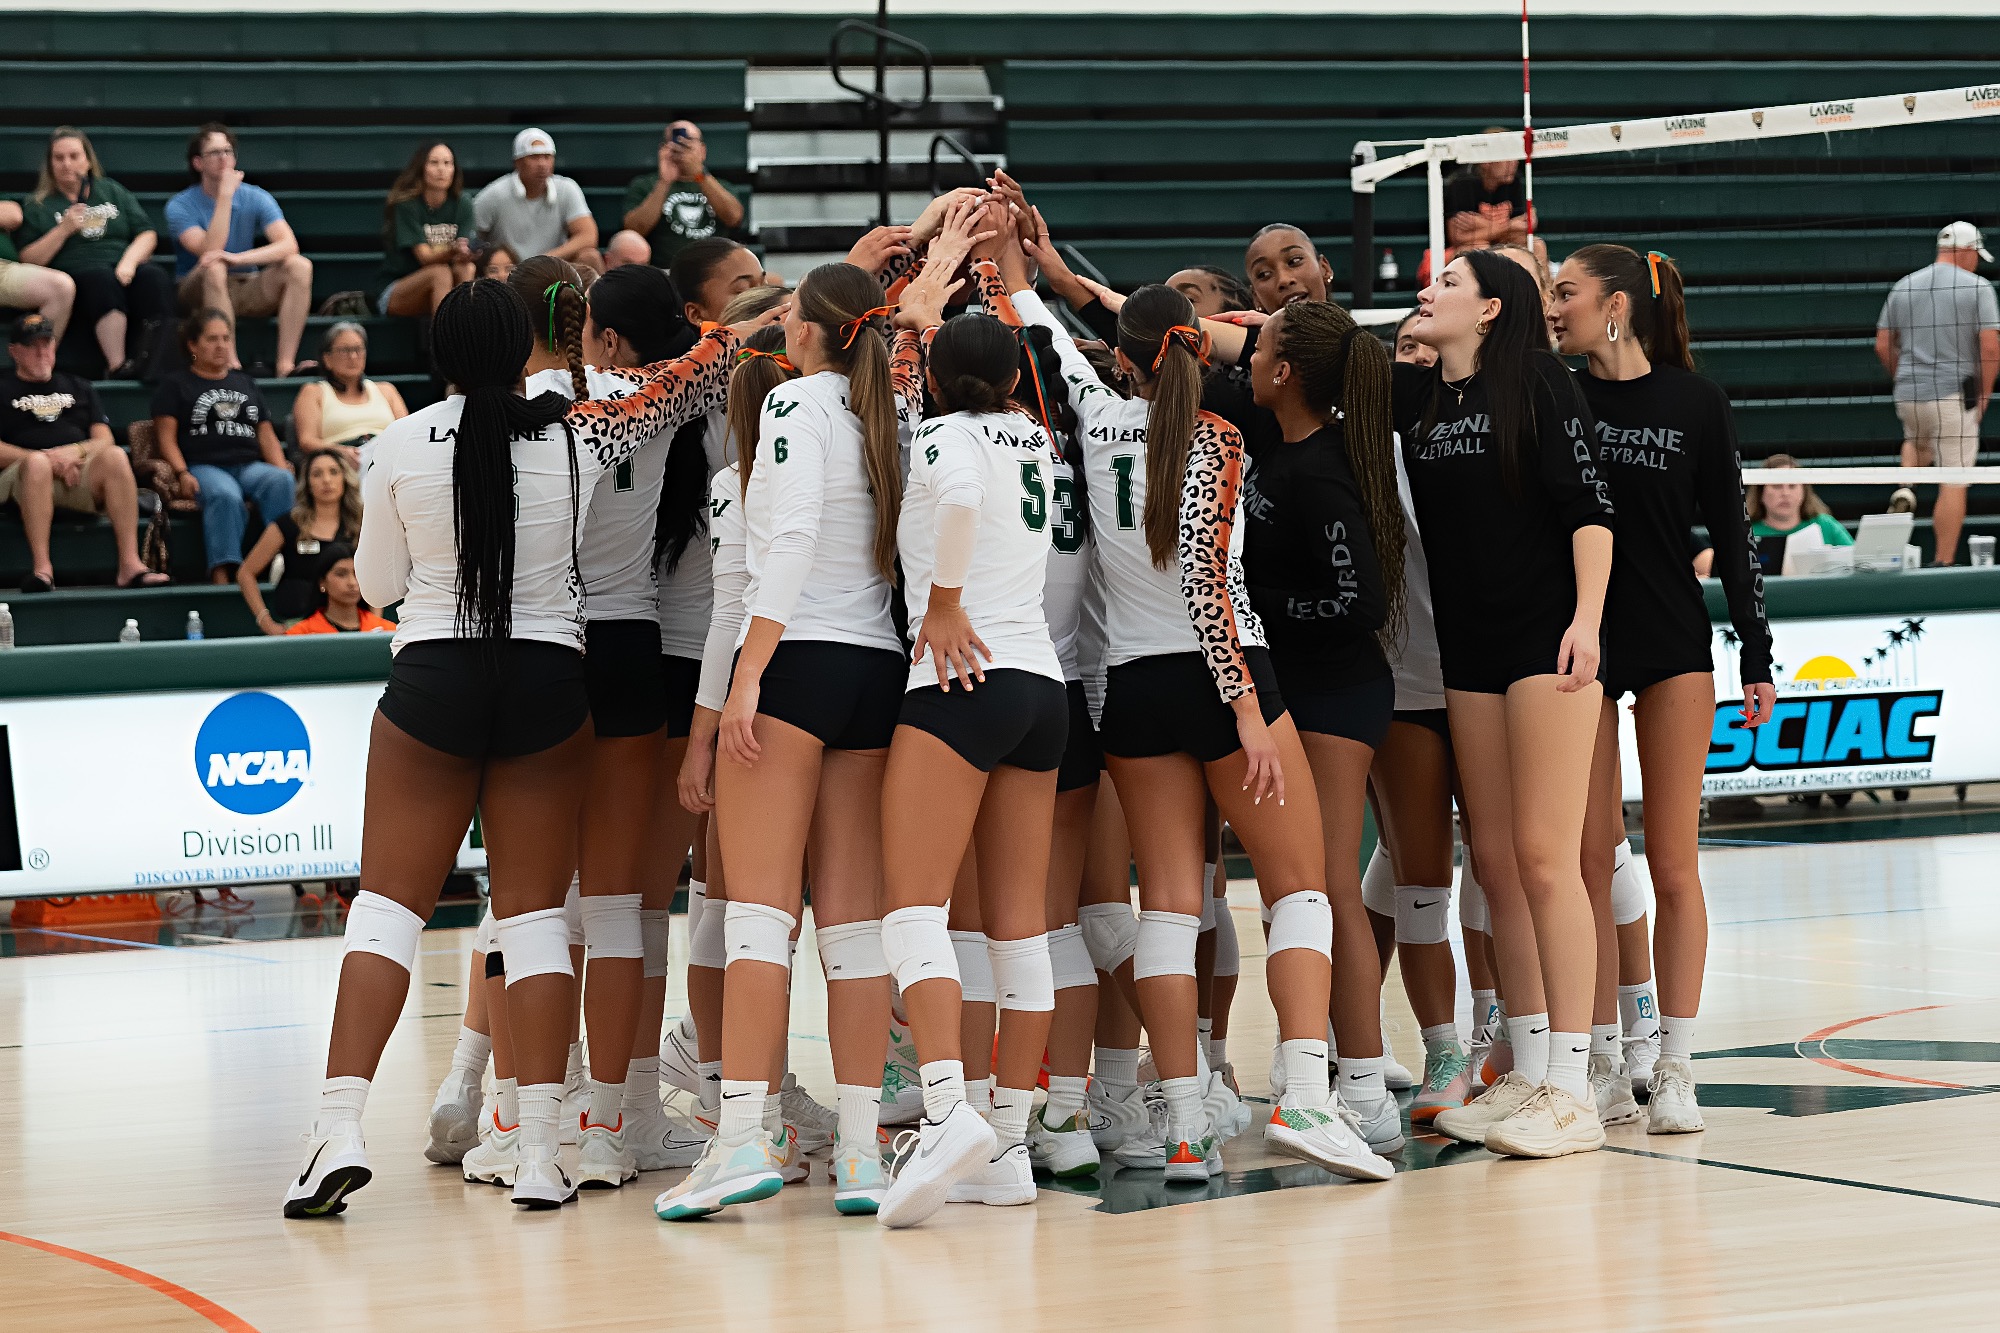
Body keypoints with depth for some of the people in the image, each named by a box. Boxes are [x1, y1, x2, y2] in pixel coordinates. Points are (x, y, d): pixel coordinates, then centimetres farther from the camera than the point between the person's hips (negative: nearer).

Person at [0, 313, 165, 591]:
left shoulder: (78, 387, 28)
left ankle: (130, 564, -39)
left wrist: (75, 451, -7)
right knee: (37, 462, -39)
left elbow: (104, 440, 16)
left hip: (80, 479, 3)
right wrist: (49, 461, -11)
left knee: (115, 456, -28)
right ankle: (41, 569, -45)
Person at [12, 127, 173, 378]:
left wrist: (128, 262, -7)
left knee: (153, 275, -32)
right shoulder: (37, 205, 16)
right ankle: (117, 366, -44)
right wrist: (63, 230, -7)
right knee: (102, 278, -37)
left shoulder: (112, 191, 23)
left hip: (124, 271, 2)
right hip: (75, 276, -2)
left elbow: (148, 234, 13)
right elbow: (28, 261, 5)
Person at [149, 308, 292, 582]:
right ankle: (222, 574, -52)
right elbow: (166, 437, 6)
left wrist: (282, 469, 5)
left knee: (281, 482, -33)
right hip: (204, 466, -4)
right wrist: (182, 474, -12)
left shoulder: (246, 384, 30)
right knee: (225, 494, -41)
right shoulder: (175, 385, 17)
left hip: (250, 466, 4)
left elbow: (266, 435, 24)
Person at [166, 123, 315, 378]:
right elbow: (209, 252, -23)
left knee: (299, 266, -21)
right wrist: (225, 195, -23)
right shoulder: (180, 206, -7)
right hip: (200, 291, -3)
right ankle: (231, 364, -38)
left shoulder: (255, 198, 1)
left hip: (247, 290, 3)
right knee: (214, 268, -36)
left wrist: (239, 259, -32)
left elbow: (288, 244, -15)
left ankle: (286, 364, -31)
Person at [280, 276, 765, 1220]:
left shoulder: (403, 445, -4)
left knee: (390, 901, 4)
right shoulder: (577, 435, -4)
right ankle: (538, 1151, 2)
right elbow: (693, 377, 9)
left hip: (431, 680, -1)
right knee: (535, 912, 6)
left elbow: (377, 584, 8)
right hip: (547, 684, 1)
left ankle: (340, 1129, -8)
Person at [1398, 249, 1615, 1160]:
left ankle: (1571, 1091, -7)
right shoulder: (1416, 397, 13)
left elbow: (1589, 505, -10)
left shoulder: (1538, 384, -4)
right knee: (1495, 862, 6)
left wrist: (1585, 621, -19)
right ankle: (1528, 1075, 12)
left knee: (1545, 861, -9)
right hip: (1469, 655, 6)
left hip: (1546, 642, -6)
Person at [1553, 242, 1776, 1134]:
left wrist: (1757, 656, 1)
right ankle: (1602, 1067, 9)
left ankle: (1674, 1069, 5)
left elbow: (1729, 533, 2)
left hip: (1673, 649, -1)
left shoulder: (1694, 403, -1)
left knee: (1673, 864, 0)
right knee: (1588, 860, 2)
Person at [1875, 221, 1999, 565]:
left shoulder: (1903, 287, 8)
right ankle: (1943, 562, -4)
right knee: (1954, 483, 0)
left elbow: (1882, 347, 9)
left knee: (1918, 440, 35)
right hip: (1954, 395, -5)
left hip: (1907, 396, 5)